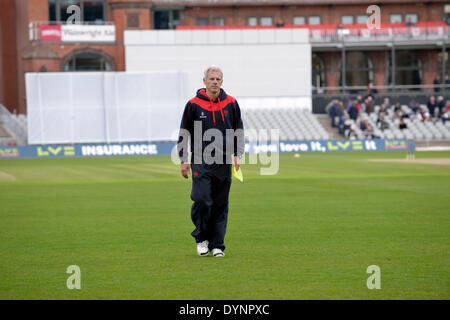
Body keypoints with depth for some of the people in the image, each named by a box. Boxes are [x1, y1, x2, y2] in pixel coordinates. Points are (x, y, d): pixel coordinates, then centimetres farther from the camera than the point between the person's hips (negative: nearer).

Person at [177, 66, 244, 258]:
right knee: (202, 200, -13)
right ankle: (201, 238, 8)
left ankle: (217, 244, 11)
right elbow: (184, 133, 5)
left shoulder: (231, 103, 6)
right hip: (200, 161, -2)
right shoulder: (194, 104, -1)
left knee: (221, 204, 4)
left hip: (224, 162, 3)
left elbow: (239, 129, 15)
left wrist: (237, 154, 5)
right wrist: (183, 160, 1)